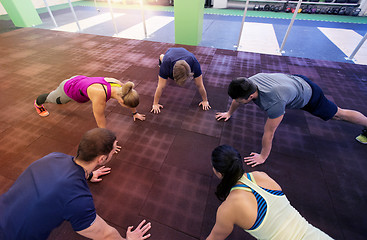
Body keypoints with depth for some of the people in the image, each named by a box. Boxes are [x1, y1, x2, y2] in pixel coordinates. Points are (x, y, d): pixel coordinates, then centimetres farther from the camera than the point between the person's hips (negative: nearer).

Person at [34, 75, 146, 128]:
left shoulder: (120, 86, -31)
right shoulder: (100, 96, -50)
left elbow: (129, 98, -7)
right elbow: (101, 124, -39)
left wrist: (135, 113, 6)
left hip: (80, 80, 5)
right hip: (68, 89, -5)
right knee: (52, 99, 33)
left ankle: (55, 91, 74)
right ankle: (38, 103, 66)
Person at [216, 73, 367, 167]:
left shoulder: (274, 102, -47)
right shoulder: (247, 84, -28)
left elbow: (269, 133, -37)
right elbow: (237, 99, -5)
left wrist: (263, 156, -25)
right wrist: (229, 113, 9)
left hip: (308, 94, -5)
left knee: (338, 114, 18)